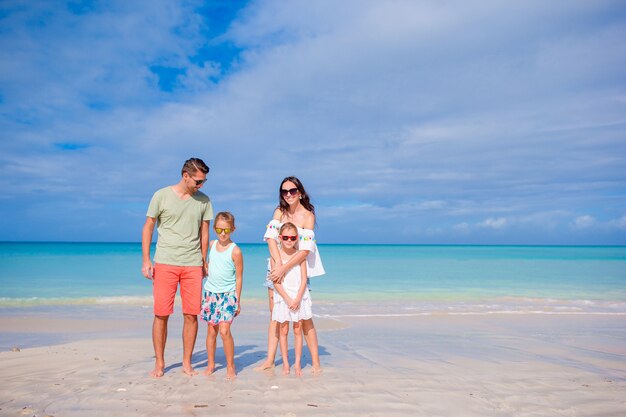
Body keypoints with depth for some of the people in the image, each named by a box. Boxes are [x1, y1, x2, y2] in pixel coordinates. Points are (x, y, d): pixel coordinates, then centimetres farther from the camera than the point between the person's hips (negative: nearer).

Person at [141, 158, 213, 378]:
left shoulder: (203, 201, 6)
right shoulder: (161, 196, 0)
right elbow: (148, 228, 4)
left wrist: (204, 261, 11)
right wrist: (146, 260, 0)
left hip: (193, 265, 2)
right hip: (165, 262, -2)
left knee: (191, 315, 1)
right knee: (161, 314, 1)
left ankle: (187, 363, 15)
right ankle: (159, 363, 16)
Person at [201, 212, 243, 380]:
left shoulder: (235, 251, -10)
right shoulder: (212, 245, 4)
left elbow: (239, 277, -7)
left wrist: (237, 300, -6)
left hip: (228, 294, -5)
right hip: (210, 292, 5)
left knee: (224, 330, -13)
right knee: (211, 330, 9)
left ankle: (230, 367, 1)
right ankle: (211, 364, 22)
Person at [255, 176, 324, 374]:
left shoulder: (308, 216, -9)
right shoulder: (279, 211, 4)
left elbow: (306, 249, -17)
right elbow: (271, 237, -8)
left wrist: (285, 268, -25)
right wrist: (278, 263, -21)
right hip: (277, 265, 4)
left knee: (303, 316, -3)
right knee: (274, 314, 6)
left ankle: (316, 361, 7)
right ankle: (270, 360, 13)